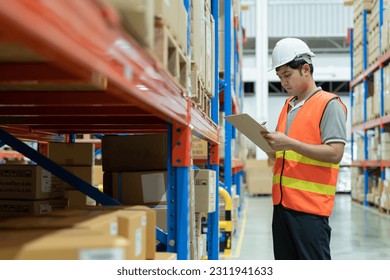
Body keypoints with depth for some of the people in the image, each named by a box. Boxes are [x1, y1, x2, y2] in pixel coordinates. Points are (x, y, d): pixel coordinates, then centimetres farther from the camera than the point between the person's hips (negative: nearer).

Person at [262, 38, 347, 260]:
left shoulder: (329, 104, -6)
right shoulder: (288, 106, 18)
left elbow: (335, 153, -16)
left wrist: (289, 143, -20)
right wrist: (270, 144, 0)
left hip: (311, 206, -8)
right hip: (283, 201, 8)